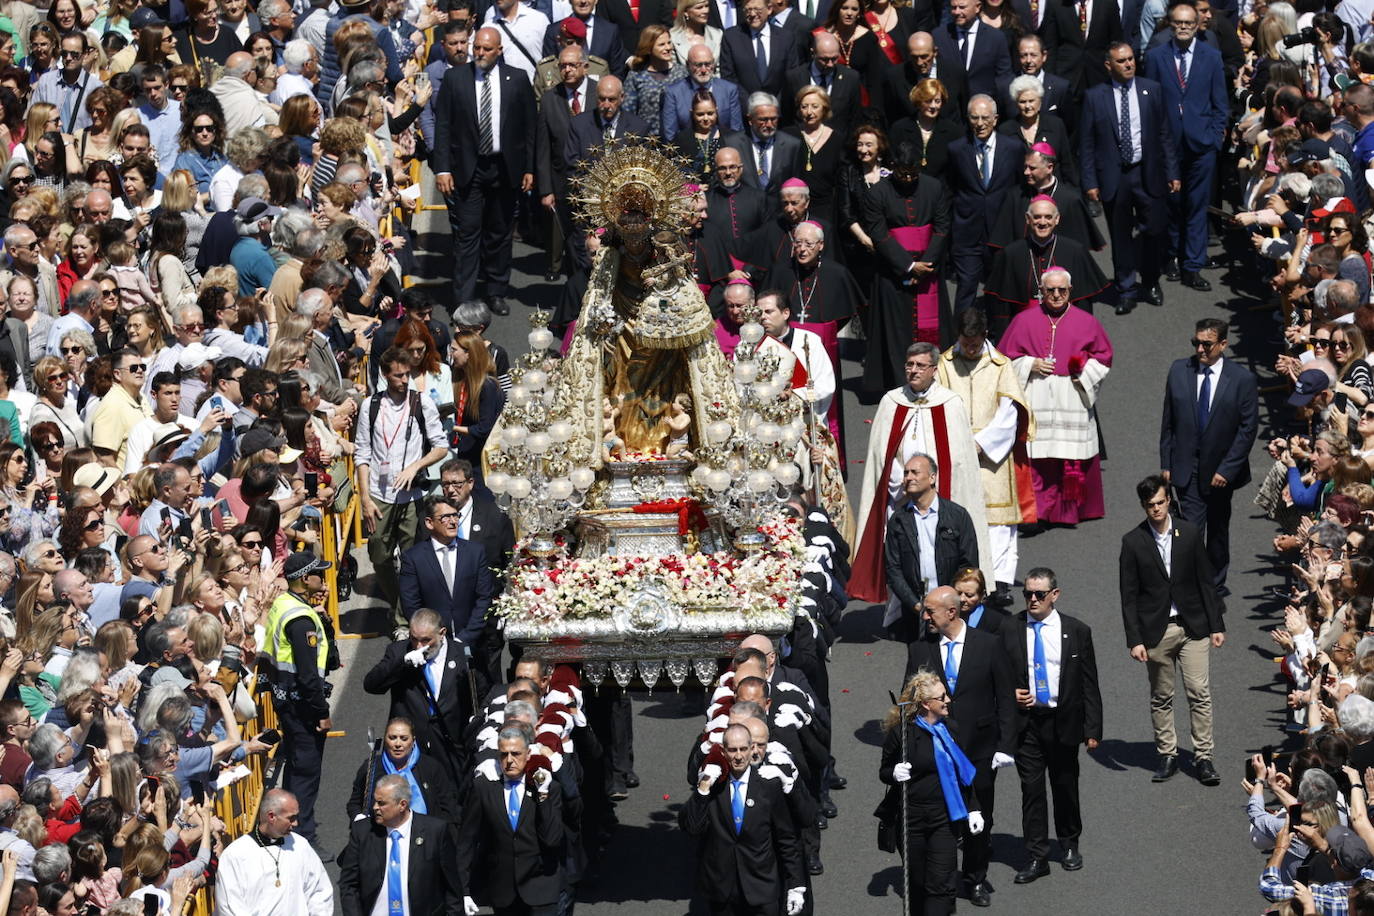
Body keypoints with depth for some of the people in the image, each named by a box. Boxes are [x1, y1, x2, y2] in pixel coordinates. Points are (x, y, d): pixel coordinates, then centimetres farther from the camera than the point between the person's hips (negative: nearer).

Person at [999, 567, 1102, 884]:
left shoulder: (1077, 631, -2)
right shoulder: (1010, 630, 0)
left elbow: (1089, 684, 1)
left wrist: (1093, 729, -3)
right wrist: (1011, 695, -11)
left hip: (1064, 722, 0)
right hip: (1025, 721, 0)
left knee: (1065, 786, 13)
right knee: (1031, 789, 1)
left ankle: (1069, 845, 33)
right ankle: (1037, 857, 6)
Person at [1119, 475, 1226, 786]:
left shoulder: (1190, 533, 1)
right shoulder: (1133, 542, -3)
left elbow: (1205, 581, 6)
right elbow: (1129, 595, -2)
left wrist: (1216, 624, 4)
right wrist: (1134, 639, -7)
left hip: (1192, 626, 0)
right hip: (1156, 630, 0)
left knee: (1200, 693, -3)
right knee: (1161, 697, 7)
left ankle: (1203, 758, 3)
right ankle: (1167, 755, 19)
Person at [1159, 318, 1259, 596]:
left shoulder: (1242, 379, -10)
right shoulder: (1179, 370, -2)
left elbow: (1248, 429, -8)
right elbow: (1168, 420, 4)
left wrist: (1227, 469, -13)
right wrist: (1166, 463, 2)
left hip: (1220, 468, 0)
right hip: (1187, 467, 0)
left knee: (1218, 529, 16)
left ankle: (1216, 583, 33)